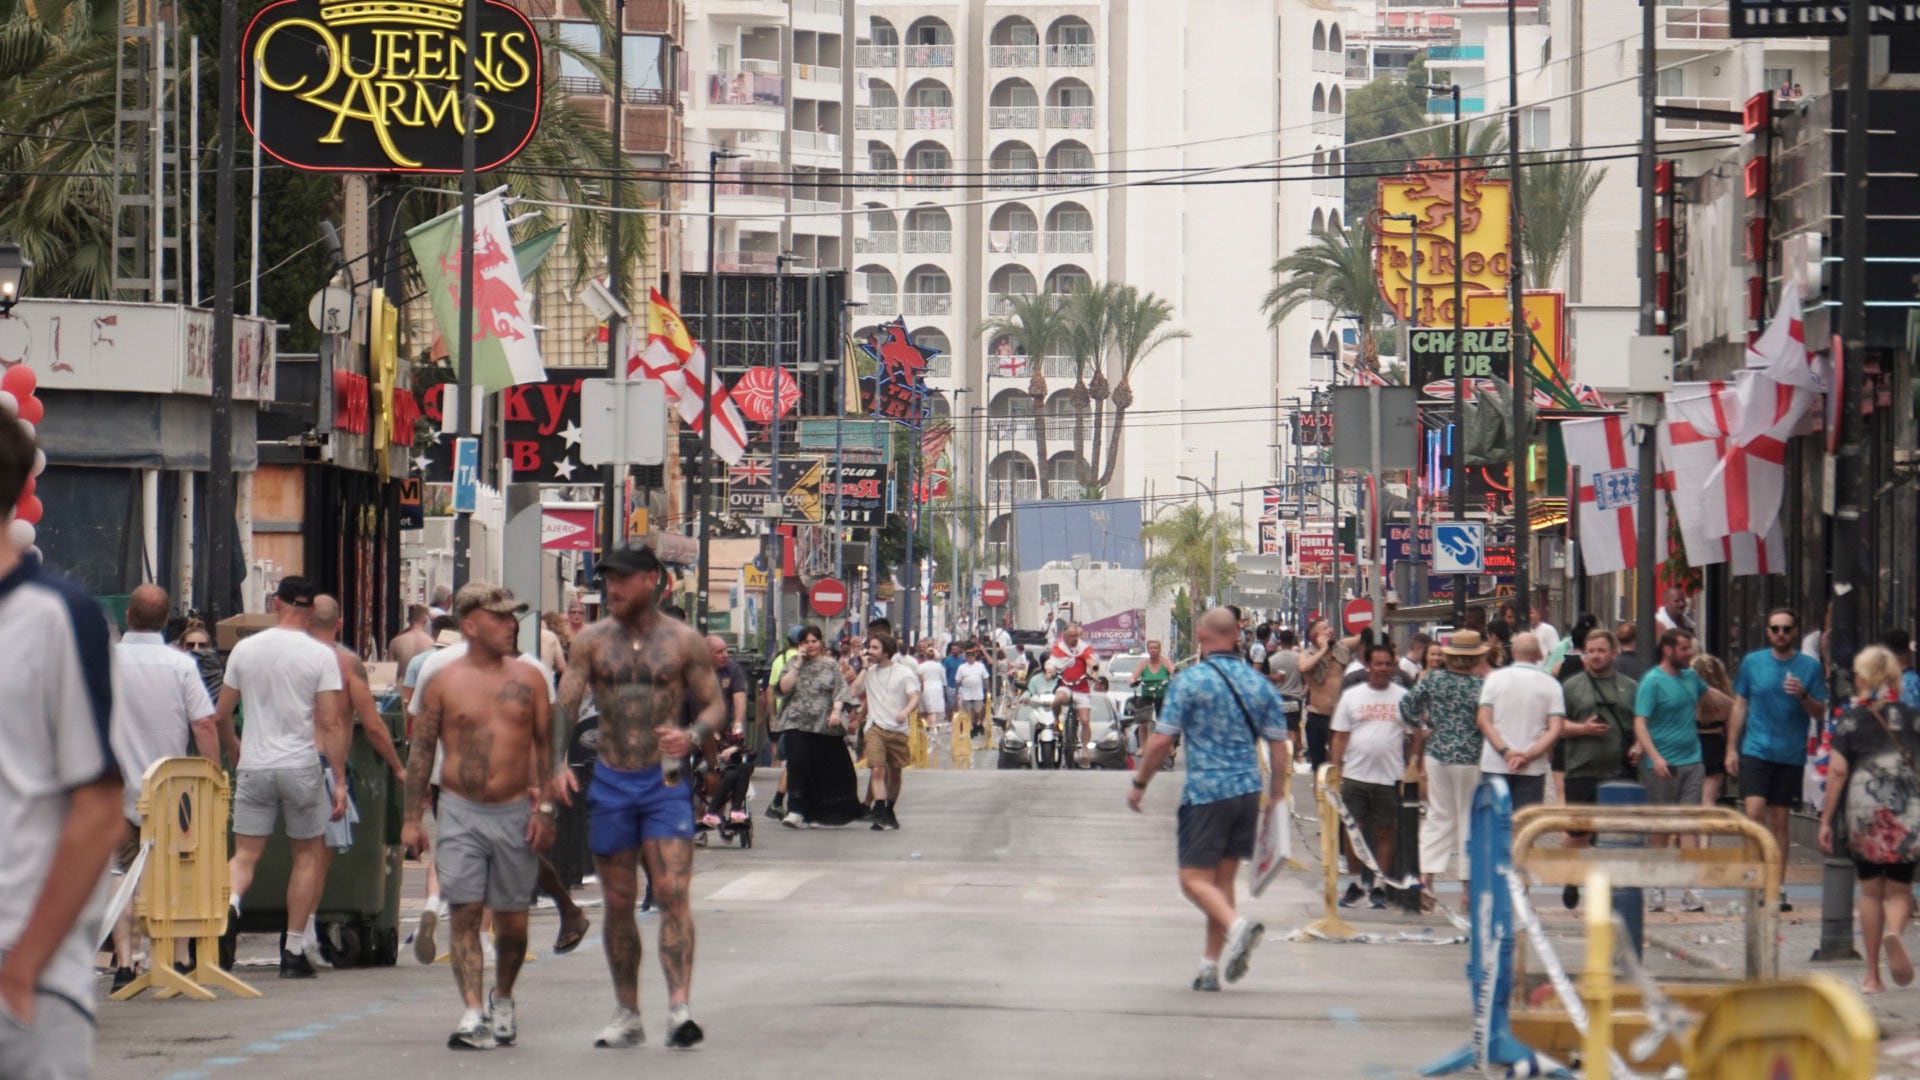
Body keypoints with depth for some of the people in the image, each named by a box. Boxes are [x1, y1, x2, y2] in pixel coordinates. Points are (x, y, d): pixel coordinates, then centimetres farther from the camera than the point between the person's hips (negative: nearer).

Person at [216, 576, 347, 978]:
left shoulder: (245, 650, 4)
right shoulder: (320, 656, -5)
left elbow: (220, 715, 11)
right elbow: (331, 724, -9)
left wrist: (235, 748, 30)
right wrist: (340, 782, -4)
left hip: (254, 766, 2)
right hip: (301, 765, -2)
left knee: (246, 853, 6)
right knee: (310, 853, 11)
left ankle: (230, 903, -26)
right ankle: (294, 950, 9)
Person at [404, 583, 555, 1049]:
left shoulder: (529, 678, 5)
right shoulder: (444, 682, 1)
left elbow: (545, 745, 8)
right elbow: (422, 750, 4)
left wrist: (544, 808, -1)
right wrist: (412, 818, 1)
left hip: (515, 813, 1)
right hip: (460, 812, -1)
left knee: (512, 920, 7)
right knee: (465, 915, -9)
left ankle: (502, 1001, 30)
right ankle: (472, 1016, -11)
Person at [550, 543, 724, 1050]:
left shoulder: (683, 641, 0)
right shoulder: (591, 641, 5)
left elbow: (715, 704, 3)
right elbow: (565, 705, -1)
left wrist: (692, 736, -19)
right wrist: (558, 765, -16)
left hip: (664, 782, -3)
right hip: (610, 783, 3)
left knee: (673, 893, -14)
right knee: (618, 903, 9)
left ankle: (679, 1008, -21)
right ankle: (627, 1016, 18)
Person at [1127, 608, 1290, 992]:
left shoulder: (1190, 681, -7)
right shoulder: (1260, 684, 7)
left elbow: (1161, 741, -8)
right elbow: (1279, 746, 8)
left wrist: (1140, 783, 5)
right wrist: (1278, 796, 18)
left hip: (1205, 792, -5)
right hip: (1247, 792, 5)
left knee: (1195, 877, -2)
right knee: (1223, 879, 13)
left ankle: (1235, 925, -29)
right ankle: (1211, 966, 13)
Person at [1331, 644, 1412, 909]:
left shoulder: (1403, 697, 4)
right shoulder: (1351, 696, 6)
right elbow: (1340, 737, 6)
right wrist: (1335, 773, 0)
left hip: (1389, 777, -1)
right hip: (1355, 775, 1)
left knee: (1385, 833, 4)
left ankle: (1379, 887, 11)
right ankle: (1356, 883, 15)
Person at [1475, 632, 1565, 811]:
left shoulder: (1495, 678, 2)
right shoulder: (1551, 684, 2)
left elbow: (1483, 720, -6)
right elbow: (1555, 729, -6)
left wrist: (1505, 752, -12)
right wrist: (1529, 756, -11)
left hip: (1495, 765, 0)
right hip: (1533, 769, 0)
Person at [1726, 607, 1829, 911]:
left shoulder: (1810, 667, 3)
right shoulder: (1752, 662, 5)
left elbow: (1820, 713, 4)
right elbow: (1739, 706, 10)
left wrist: (1803, 696, -16)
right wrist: (1731, 748, 6)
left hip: (1791, 756, 0)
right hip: (1756, 751, 0)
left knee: (1779, 822, 4)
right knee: (1755, 813, -14)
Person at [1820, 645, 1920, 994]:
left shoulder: (1850, 719, 0)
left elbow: (1837, 771, -4)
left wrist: (1826, 820, 1)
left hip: (1864, 809, 0)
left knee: (1870, 890, 11)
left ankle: (1872, 976, 11)